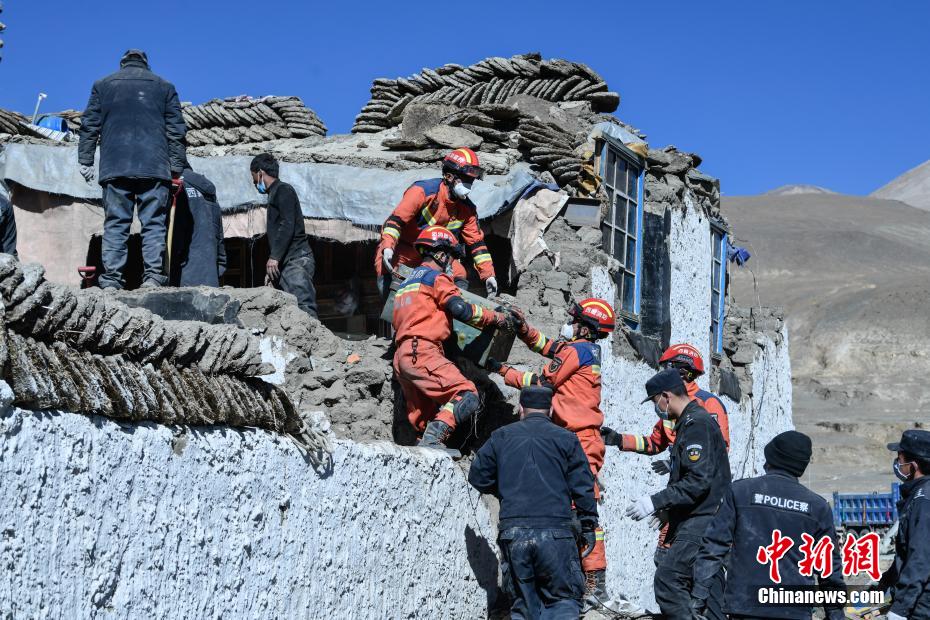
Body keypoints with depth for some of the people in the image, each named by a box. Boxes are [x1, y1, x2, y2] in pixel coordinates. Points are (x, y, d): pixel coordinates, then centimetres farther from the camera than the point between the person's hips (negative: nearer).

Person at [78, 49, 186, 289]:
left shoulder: (102, 85, 16)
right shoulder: (164, 87, 15)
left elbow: (89, 126, 12)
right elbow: (176, 130, 10)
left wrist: (85, 160, 13)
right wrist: (176, 168, 10)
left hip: (114, 167, 1)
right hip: (154, 167, -1)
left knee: (115, 224, 0)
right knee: (154, 224, -1)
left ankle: (111, 280, -8)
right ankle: (153, 275, -13)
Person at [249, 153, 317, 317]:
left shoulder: (283, 190, -1)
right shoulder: (275, 194, 27)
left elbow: (287, 225, -14)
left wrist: (274, 257, -19)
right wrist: (271, 272, 25)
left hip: (296, 259, -9)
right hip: (286, 263, 9)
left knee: (304, 307, -19)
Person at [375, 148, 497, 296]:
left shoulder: (467, 209, -4)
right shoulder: (423, 191, -23)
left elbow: (476, 242, 1)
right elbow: (396, 219, -26)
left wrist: (489, 275, -5)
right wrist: (387, 247, -39)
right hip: (403, 249, -5)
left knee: (459, 275, -13)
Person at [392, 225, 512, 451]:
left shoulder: (409, 280, 29)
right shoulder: (436, 276, 1)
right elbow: (461, 310, -11)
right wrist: (497, 318, -1)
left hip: (402, 356, 10)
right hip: (422, 352, -10)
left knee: (423, 419, 9)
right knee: (467, 396, -19)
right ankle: (432, 440, -34)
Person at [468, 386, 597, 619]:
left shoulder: (501, 436, 9)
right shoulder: (565, 438, 5)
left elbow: (478, 476, 13)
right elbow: (582, 486, 2)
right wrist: (588, 525, 10)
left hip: (513, 531, 2)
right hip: (555, 531, -2)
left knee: (524, 600, 12)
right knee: (564, 598, 4)